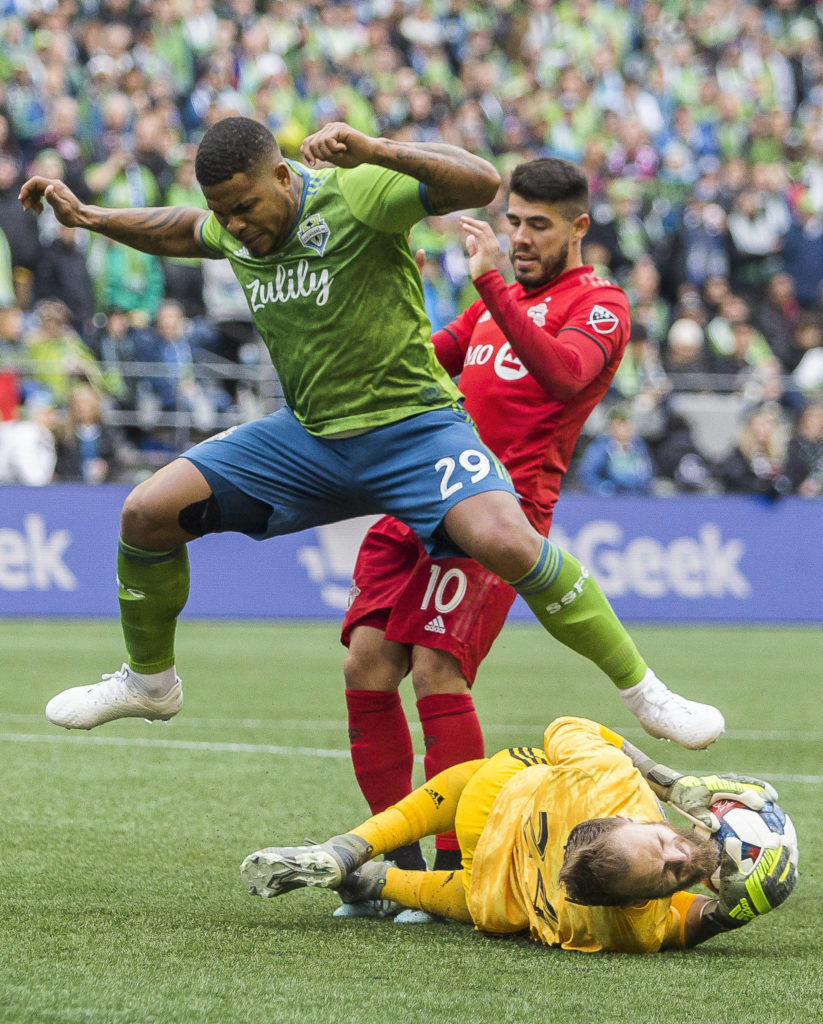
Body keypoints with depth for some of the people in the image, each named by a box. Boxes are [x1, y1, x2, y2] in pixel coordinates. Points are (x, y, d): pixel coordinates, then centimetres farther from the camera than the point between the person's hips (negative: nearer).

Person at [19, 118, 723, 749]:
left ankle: (641, 688, -17)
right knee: (147, 512, -4)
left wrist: (375, 152, -42)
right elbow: (182, 232, 29)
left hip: (413, 425, -6)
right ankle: (149, 680, 22)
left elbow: (481, 183, -30)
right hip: (308, 434, 6)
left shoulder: (357, 195, -18)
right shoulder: (235, 227, 3)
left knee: (504, 541, -31)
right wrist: (87, 216, 21)